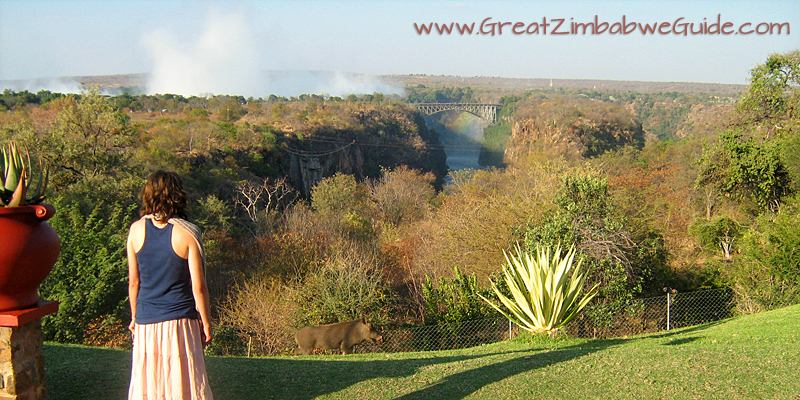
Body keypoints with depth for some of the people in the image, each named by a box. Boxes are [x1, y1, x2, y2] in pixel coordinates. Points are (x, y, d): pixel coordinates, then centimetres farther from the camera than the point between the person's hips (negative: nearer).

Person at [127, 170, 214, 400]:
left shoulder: (136, 230, -2)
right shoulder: (187, 234, -11)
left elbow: (133, 281, 4)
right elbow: (198, 286, -10)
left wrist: (134, 317, 17)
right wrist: (206, 323, 1)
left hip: (146, 323, 3)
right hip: (180, 320, -3)